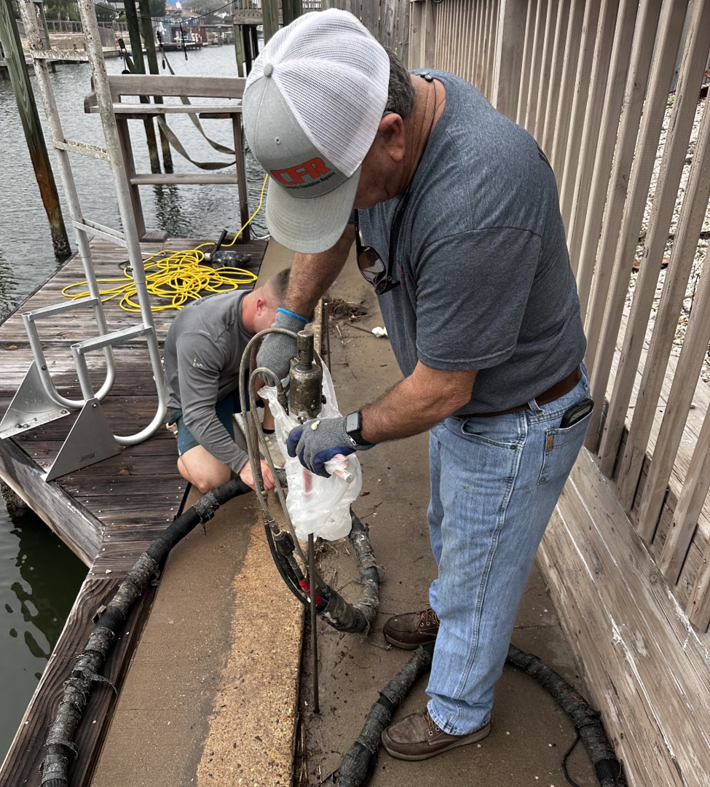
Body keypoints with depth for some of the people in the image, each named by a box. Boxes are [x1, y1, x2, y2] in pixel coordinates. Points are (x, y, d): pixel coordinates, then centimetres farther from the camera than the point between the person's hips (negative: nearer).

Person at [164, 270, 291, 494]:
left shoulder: (276, 316, -19)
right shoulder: (202, 337, -39)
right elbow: (197, 414, -37)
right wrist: (243, 463, -42)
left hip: (242, 380, 5)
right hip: (196, 398, -5)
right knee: (211, 480, -26)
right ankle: (188, 452, 8)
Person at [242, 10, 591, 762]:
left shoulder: (476, 202, -40)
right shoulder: (382, 112, -11)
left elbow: (440, 390, -29)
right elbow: (336, 227, 8)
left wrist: (352, 432, -13)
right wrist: (287, 319, 5)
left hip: (515, 423, -8)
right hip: (461, 391, 8)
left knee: (479, 569, 15)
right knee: (449, 529, 31)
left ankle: (458, 712, 44)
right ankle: (446, 613, 62)